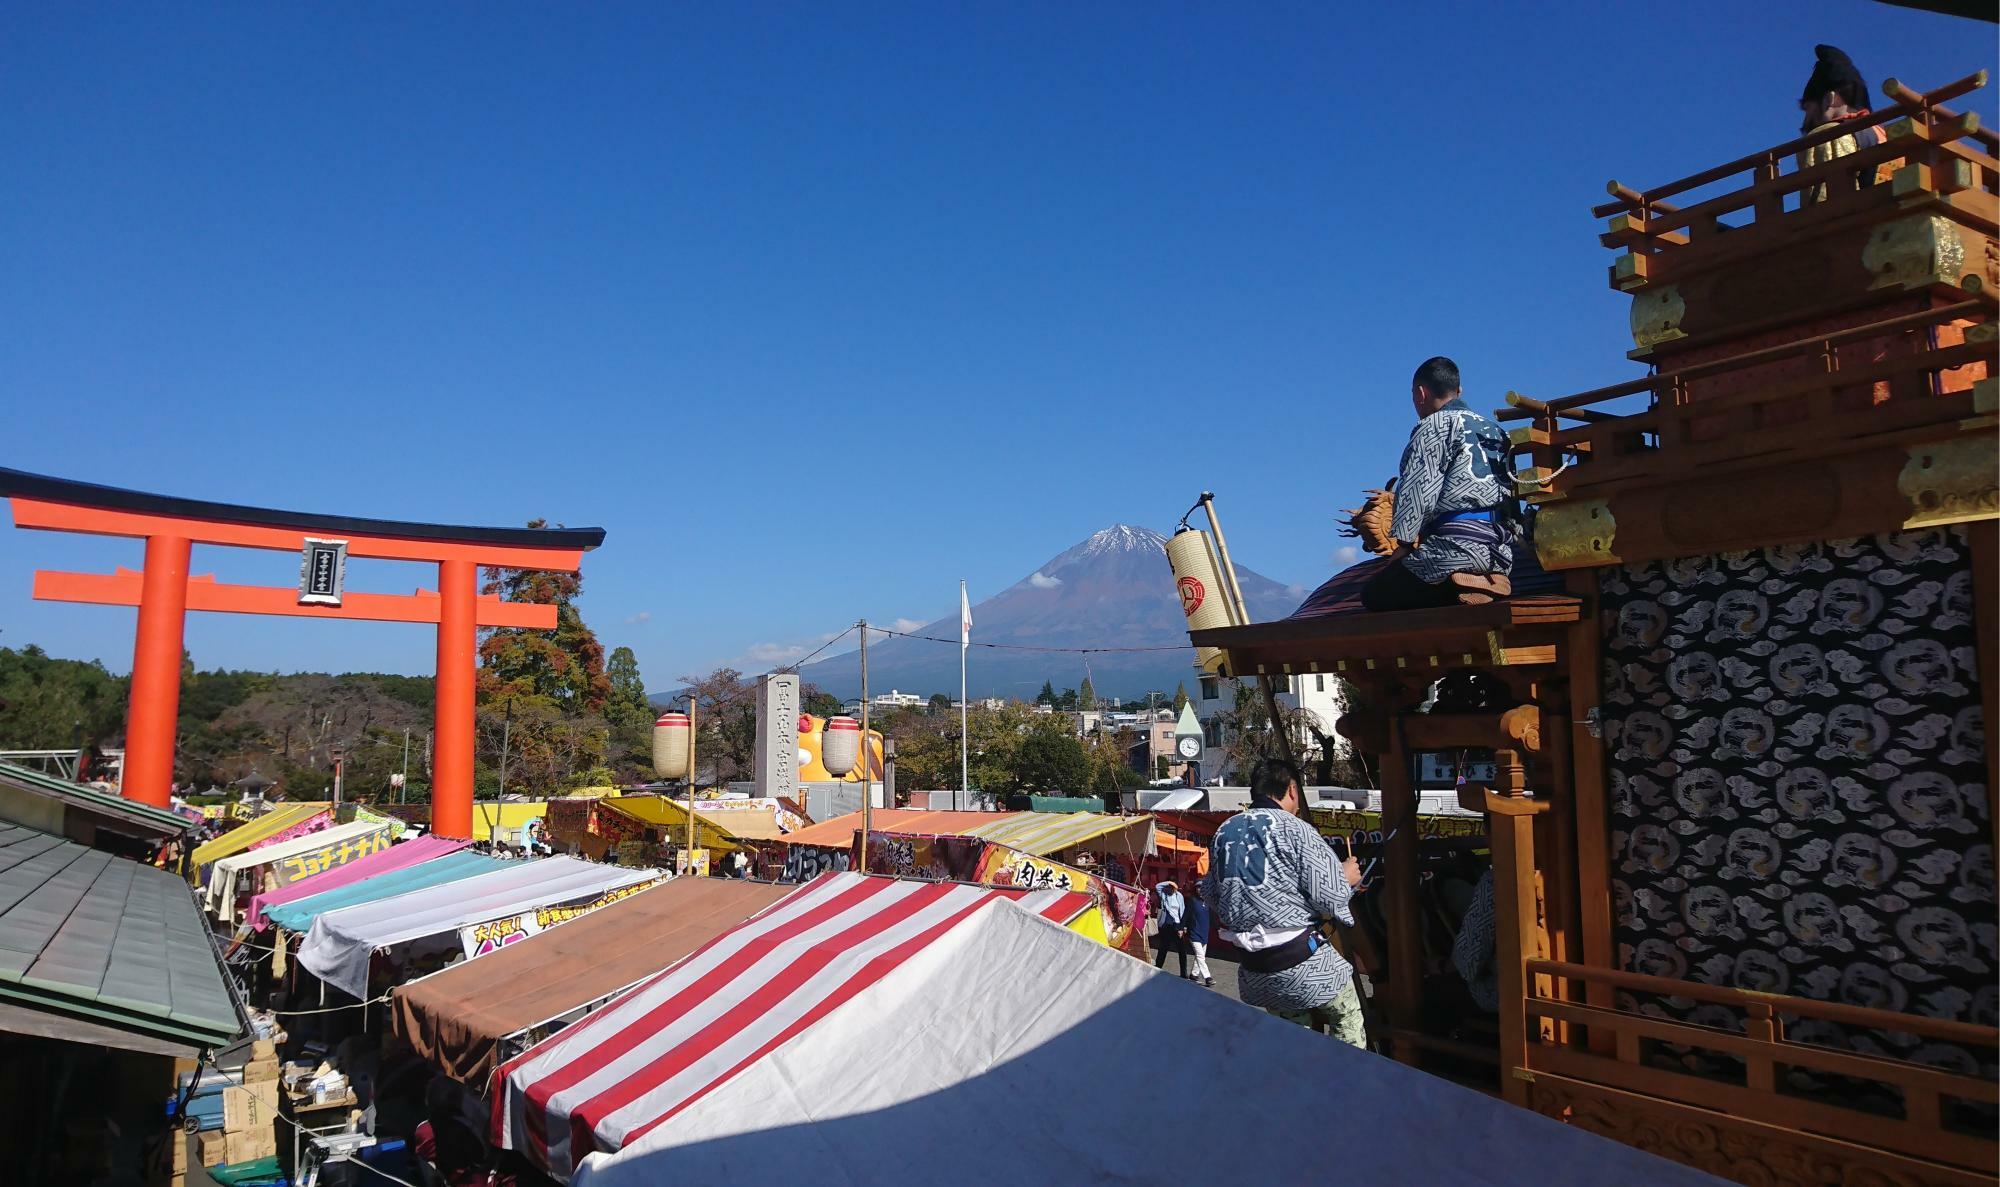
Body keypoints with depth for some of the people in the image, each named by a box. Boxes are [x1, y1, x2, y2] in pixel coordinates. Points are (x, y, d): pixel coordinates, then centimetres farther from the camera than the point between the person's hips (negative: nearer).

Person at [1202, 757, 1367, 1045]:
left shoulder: (1224, 832, 6)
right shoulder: (1295, 830, -13)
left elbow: (1210, 894, 13)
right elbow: (1330, 898, -15)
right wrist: (1347, 877, 5)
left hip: (1254, 970, 6)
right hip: (1302, 961, -6)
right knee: (1348, 1020, 15)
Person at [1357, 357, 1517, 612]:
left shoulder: (1434, 426, -4)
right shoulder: (1493, 428, 20)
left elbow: (1416, 493, -13)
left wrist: (1399, 546, -8)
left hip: (1457, 545, -9)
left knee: (1373, 594, 2)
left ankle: (1453, 587, -16)